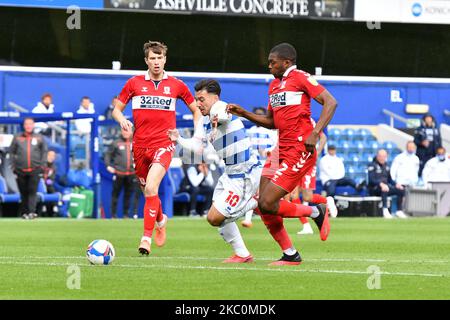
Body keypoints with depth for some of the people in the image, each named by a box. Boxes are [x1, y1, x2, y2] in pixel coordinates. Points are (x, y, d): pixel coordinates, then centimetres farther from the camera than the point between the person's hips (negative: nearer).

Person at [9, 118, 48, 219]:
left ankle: (32, 212, -18)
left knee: (32, 191, -12)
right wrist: (13, 165, 5)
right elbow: (11, 152, 12)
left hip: (35, 170, -1)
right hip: (21, 171, 1)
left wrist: (42, 164, 6)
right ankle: (24, 212, 13)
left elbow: (44, 151, 15)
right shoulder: (17, 138, 8)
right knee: (23, 192, 4)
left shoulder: (39, 138, 8)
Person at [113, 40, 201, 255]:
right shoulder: (134, 83, 6)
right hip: (140, 145, 3)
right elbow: (116, 109, 12)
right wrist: (122, 120, -11)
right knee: (148, 191, 12)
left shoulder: (176, 85, 5)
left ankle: (146, 238, -18)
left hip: (163, 144, -3)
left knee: (151, 188, -22)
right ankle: (160, 220, 45)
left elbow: (195, 110, 18)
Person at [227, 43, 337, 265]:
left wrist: (315, 132, -24)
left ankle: (316, 212, 6)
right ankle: (290, 255, 12)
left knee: (267, 204, -15)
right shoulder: (274, 85, 18)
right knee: (262, 206, 1)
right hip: (281, 149, 9)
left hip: (300, 151, -9)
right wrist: (244, 114, 12)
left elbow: (330, 102, -14)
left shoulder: (301, 78, -7)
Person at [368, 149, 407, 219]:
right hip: (374, 189, -7)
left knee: (401, 190, -8)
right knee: (384, 189, -39)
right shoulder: (372, 166, -5)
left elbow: (389, 179, 22)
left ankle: (399, 211, -6)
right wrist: (381, 184, -36)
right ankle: (385, 210, -48)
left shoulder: (386, 166, 18)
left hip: (385, 187, 7)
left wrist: (396, 184, 0)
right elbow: (371, 179, -19)